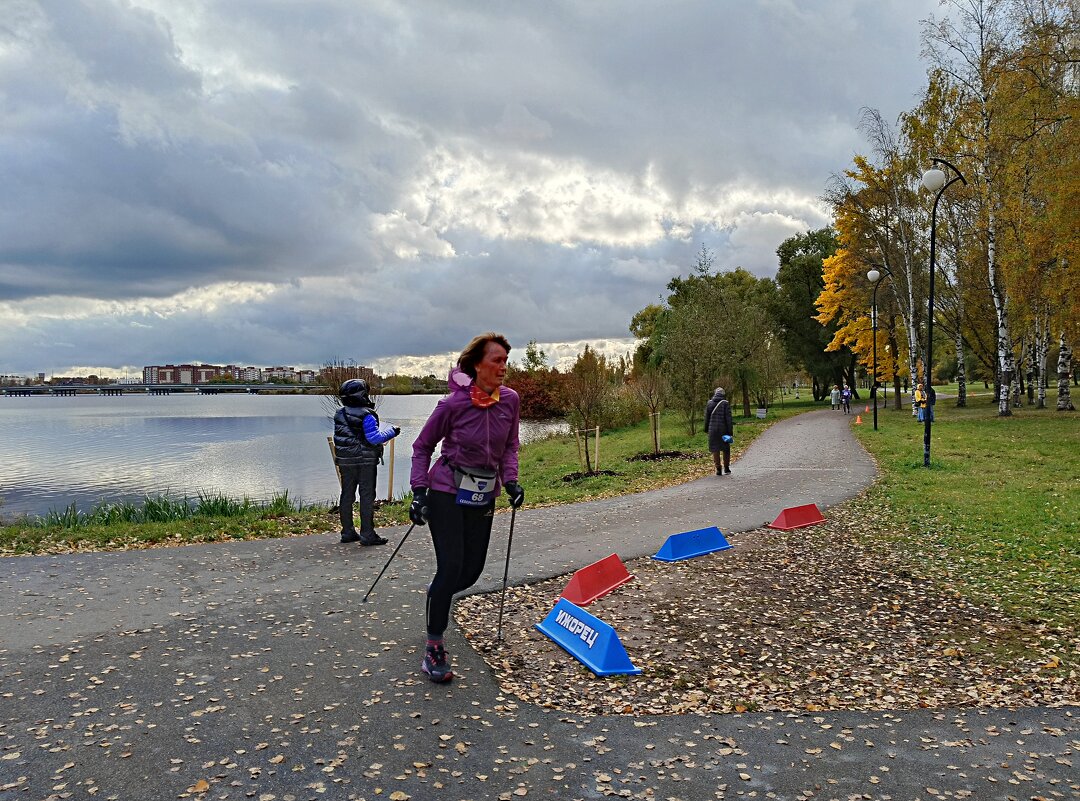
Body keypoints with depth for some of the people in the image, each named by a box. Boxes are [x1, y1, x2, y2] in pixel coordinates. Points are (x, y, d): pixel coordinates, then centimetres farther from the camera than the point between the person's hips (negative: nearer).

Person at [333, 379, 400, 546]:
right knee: (367, 496, -1)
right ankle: (367, 535, 0)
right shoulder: (366, 416, -17)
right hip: (365, 462, -6)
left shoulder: (339, 414, 5)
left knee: (347, 495, 13)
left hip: (345, 461, 7)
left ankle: (347, 532, 19)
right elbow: (374, 438, -20)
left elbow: (339, 437, 13)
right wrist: (391, 431, -7)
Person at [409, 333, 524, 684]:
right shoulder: (453, 404, -16)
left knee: (472, 570, 9)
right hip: (446, 493, -5)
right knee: (451, 566, -11)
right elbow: (422, 447, -3)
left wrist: (510, 481, -5)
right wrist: (419, 490, -10)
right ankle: (433, 647, 3)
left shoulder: (510, 400, -4)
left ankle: (436, 593, 44)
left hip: (483, 497, 5)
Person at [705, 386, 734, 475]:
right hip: (723, 430, -2)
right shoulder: (725, 403, -8)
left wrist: (706, 429, 18)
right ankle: (726, 468, 18)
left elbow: (707, 417, 9)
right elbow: (728, 418, -10)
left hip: (713, 430, 2)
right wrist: (730, 432, -8)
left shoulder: (709, 403, 3)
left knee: (715, 449, 6)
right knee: (726, 449, 13)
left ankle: (718, 469, 4)